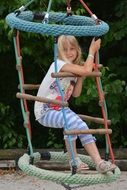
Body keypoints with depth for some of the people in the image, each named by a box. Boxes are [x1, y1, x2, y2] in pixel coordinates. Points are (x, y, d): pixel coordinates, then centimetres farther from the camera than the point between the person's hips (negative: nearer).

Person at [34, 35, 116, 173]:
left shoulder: (74, 68, 10)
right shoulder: (59, 64, -17)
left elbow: (76, 94, 10)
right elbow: (86, 70, -28)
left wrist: (80, 77, -1)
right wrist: (92, 51, -15)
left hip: (60, 109, 8)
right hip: (45, 112, -8)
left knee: (80, 125, -19)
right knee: (70, 120, -33)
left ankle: (98, 162, -20)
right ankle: (73, 160, -18)